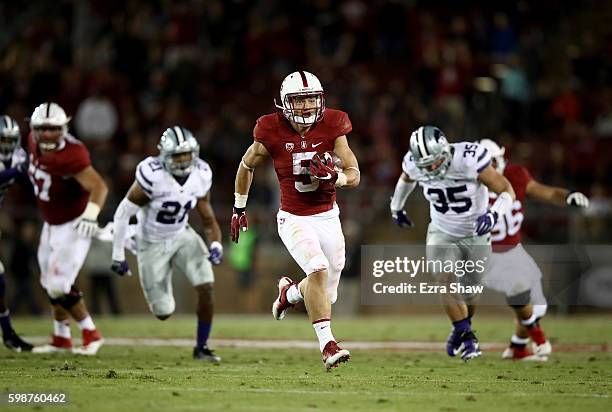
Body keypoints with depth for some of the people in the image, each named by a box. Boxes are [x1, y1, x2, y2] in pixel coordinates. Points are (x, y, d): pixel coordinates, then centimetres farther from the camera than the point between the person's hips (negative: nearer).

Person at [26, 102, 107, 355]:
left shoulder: (70, 155, -31)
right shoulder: (34, 143, -7)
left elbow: (99, 187, -38)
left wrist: (90, 214, -52)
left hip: (73, 226, -9)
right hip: (51, 225, 9)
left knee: (59, 286, -11)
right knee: (50, 284, 17)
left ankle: (91, 335, 6)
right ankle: (61, 340, 32)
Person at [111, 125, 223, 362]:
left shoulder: (200, 176, -12)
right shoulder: (152, 176, -28)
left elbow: (208, 218, 0)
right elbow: (123, 214, -17)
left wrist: (215, 245, -21)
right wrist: (118, 257, -14)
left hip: (182, 236, 4)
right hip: (152, 243, -4)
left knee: (206, 287, -18)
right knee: (163, 313, 1)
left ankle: (201, 347, 1)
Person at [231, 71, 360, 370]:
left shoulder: (331, 128, -8)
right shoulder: (272, 133, -12)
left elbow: (354, 176, -5)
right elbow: (246, 166, 8)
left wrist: (332, 176, -26)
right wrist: (239, 208, 15)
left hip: (328, 218, 3)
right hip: (294, 220, -3)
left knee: (326, 295, 10)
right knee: (318, 269, -29)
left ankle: (289, 292, 44)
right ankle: (327, 345, -27)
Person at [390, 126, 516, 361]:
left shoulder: (469, 160, -31)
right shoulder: (414, 165, -18)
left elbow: (507, 191, -23)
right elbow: (406, 180, 10)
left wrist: (493, 214, -41)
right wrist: (396, 207, 23)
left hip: (476, 234, -2)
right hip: (442, 234, 2)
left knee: (469, 292, 8)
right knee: (445, 279, -21)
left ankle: (462, 328, 38)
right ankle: (466, 336, -11)